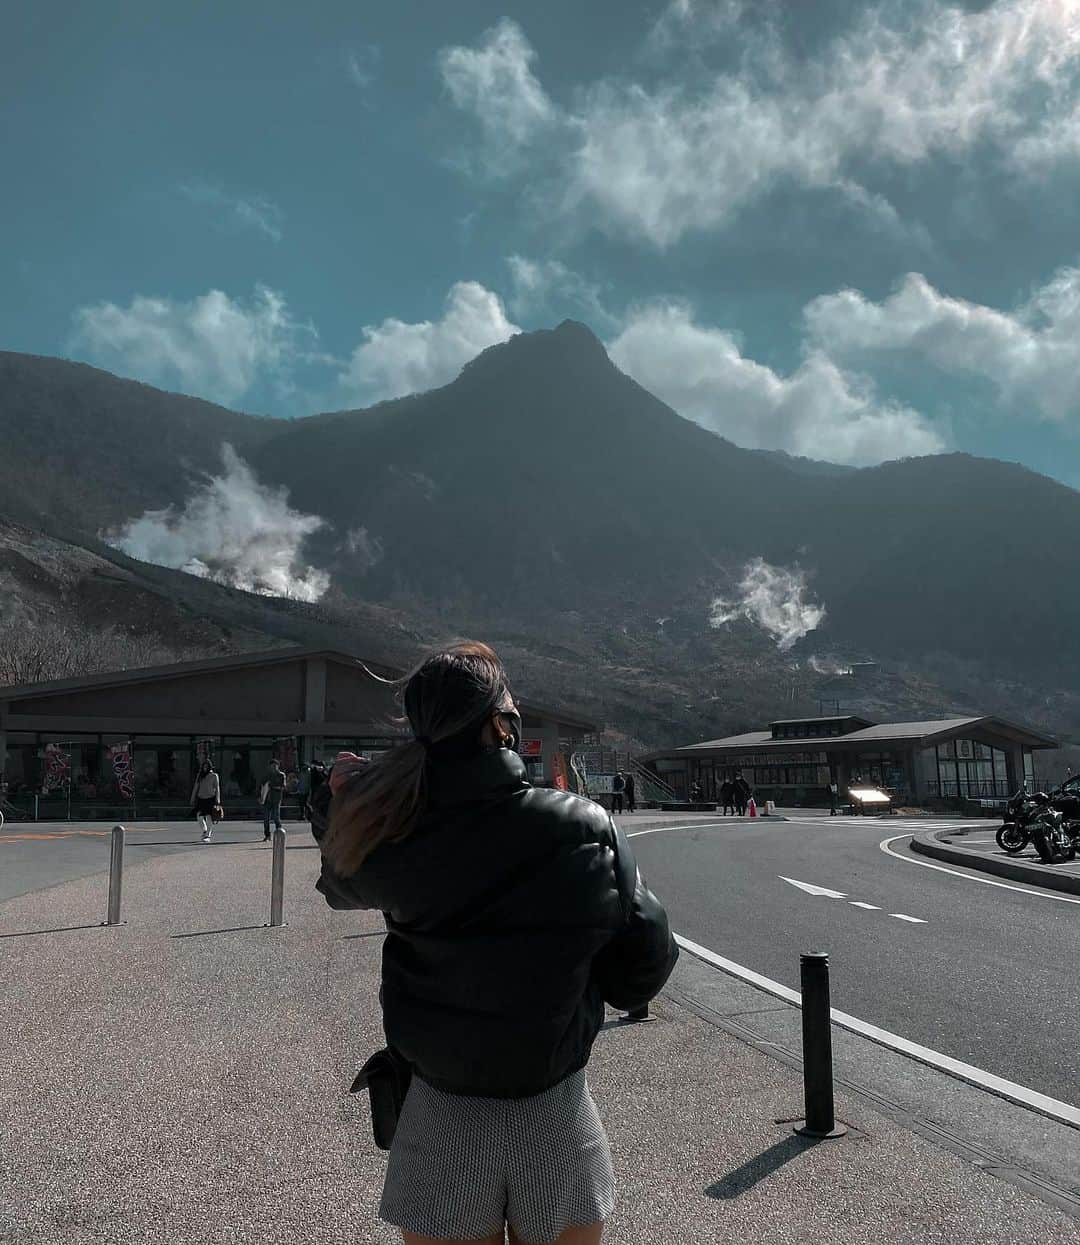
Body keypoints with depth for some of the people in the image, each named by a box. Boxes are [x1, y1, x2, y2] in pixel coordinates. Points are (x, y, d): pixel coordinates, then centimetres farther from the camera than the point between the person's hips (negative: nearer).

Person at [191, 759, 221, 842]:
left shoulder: (214, 776, 0)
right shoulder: (199, 775, 10)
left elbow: (217, 789, 1)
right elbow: (195, 788, 14)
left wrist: (217, 801, -4)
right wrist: (192, 800, 12)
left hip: (210, 798, -3)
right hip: (201, 798, 3)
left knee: (209, 817, -8)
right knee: (199, 815, -6)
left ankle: (208, 836, 2)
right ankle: (205, 830, 20)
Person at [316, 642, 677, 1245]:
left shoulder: (392, 838, -13)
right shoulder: (588, 829, -17)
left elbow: (342, 884, 11)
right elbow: (644, 970, -8)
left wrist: (343, 802, 25)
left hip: (442, 1129, 1)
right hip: (558, 1126, 0)